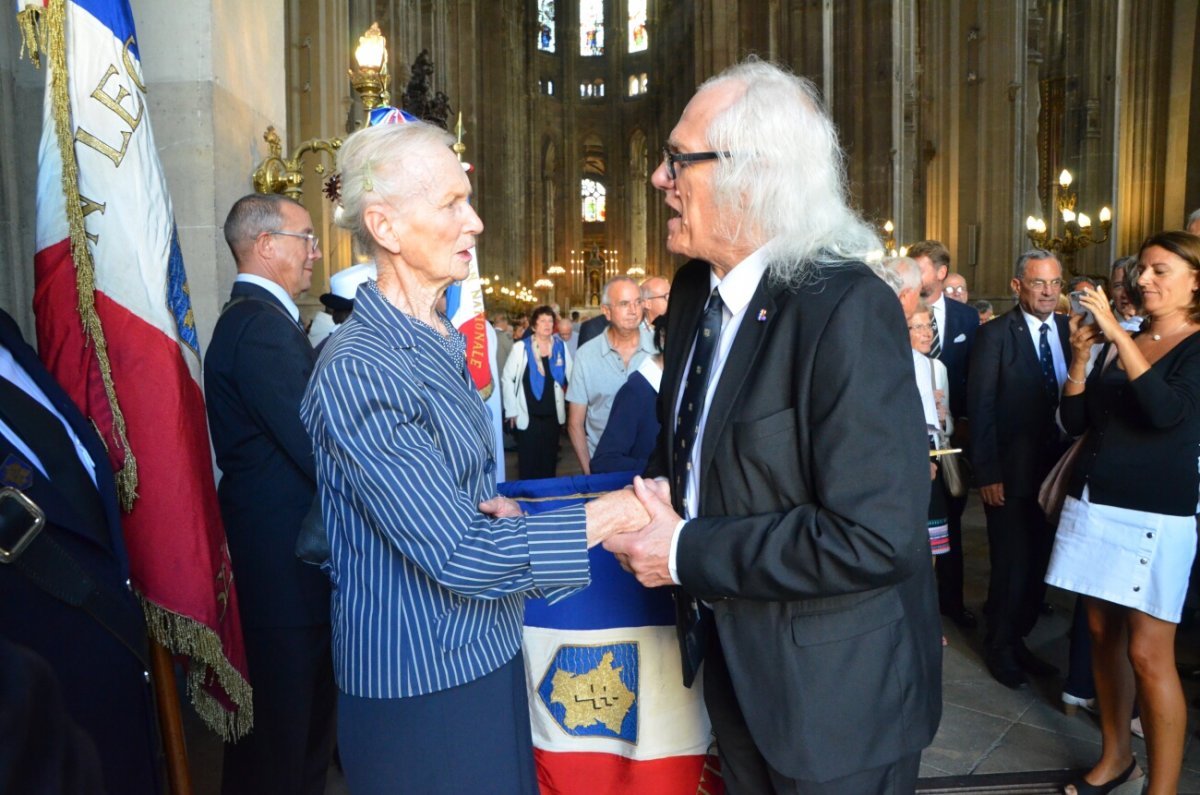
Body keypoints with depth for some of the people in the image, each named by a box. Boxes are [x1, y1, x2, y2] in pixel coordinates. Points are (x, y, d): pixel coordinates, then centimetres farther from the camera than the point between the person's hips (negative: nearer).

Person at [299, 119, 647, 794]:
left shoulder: (442, 343, 7)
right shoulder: (358, 374, -23)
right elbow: (457, 555, -26)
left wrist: (494, 507, -5)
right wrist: (610, 515, -20)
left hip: (486, 654, 8)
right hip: (423, 684, -8)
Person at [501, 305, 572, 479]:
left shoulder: (561, 346, 2)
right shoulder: (521, 347, -6)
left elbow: (571, 376, 5)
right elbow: (507, 378, -3)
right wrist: (512, 410, -5)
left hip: (553, 415, 3)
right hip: (527, 416, -3)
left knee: (549, 462, 13)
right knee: (528, 463, 4)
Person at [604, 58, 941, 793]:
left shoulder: (848, 308, -25)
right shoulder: (695, 289, 0)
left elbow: (874, 537, -28)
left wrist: (687, 553, -22)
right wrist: (659, 492, -7)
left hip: (835, 687, -7)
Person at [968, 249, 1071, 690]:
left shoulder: (1070, 330, 6)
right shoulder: (996, 333, -7)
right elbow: (980, 406, -10)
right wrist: (987, 473, -13)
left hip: (1055, 469, 5)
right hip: (1010, 471, -4)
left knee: (1039, 563, 11)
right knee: (1011, 565, 3)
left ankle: (1017, 640, 30)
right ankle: (999, 648, 24)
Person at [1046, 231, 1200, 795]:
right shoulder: (1117, 344, 11)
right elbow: (1075, 421, 6)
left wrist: (1118, 335, -23)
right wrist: (1082, 355, -6)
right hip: (1093, 505, 6)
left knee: (1149, 654, -5)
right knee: (1103, 635, 13)